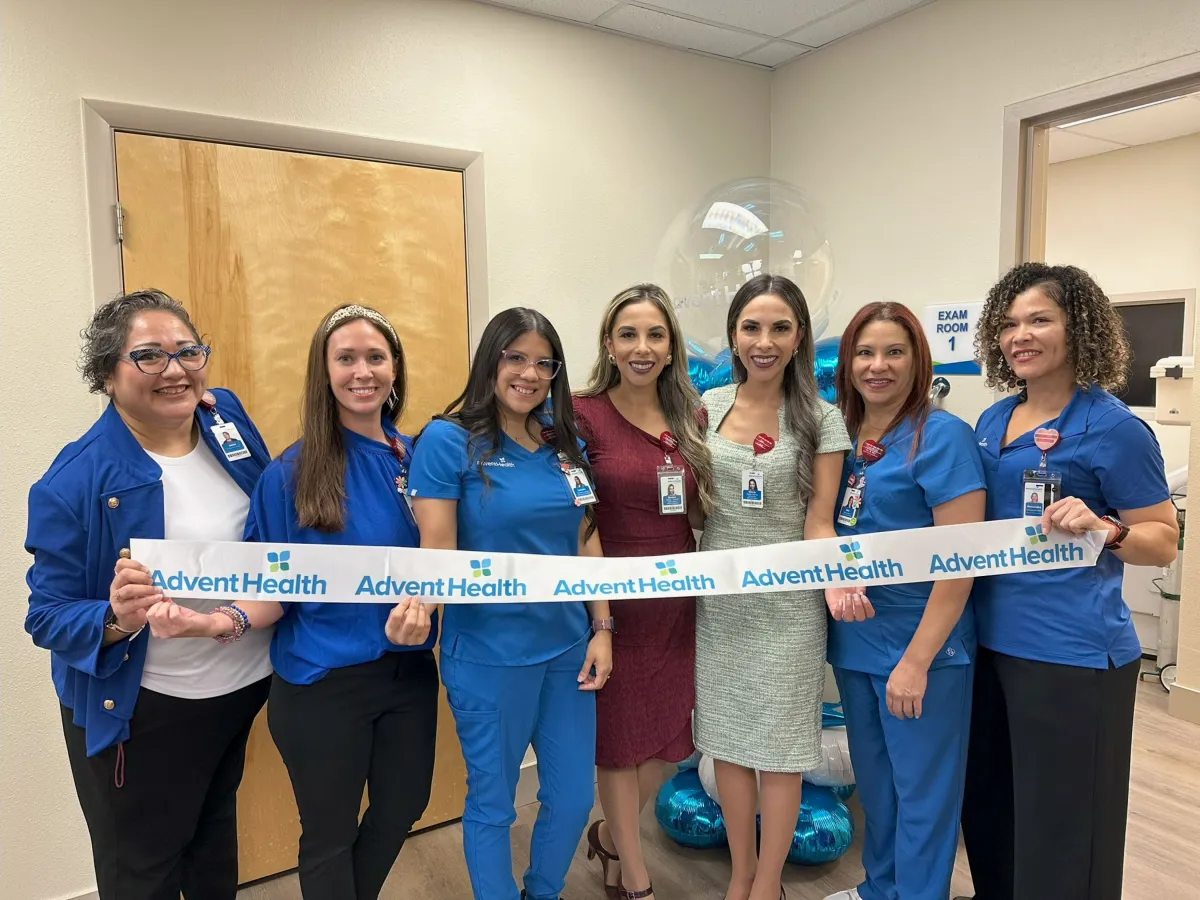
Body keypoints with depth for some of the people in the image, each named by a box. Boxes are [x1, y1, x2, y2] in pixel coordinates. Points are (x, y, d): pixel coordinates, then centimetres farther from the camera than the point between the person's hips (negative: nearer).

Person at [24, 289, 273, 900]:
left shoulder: (227, 417, -6)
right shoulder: (75, 481, -20)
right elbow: (49, 616, -17)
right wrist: (116, 619, -35)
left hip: (247, 686, 5)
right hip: (142, 712, -4)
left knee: (217, 846, 29)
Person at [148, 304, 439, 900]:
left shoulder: (416, 457, -1)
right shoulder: (293, 472, -12)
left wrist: (425, 598, -17)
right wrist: (221, 621, -26)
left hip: (408, 670, 5)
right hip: (323, 683, -4)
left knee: (402, 808, 22)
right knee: (330, 833, 14)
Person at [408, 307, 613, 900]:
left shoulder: (564, 443, 5)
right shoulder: (447, 440, -11)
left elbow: (586, 541, 9)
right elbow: (435, 557, -13)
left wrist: (602, 628, 6)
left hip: (567, 647, 6)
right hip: (489, 655, -5)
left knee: (574, 796, 17)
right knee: (492, 802, 12)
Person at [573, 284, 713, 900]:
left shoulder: (690, 416, 5)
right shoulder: (583, 415, -10)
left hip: (678, 600, 5)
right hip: (614, 601, -5)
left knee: (670, 738, 17)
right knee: (620, 739, 11)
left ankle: (610, 836, 45)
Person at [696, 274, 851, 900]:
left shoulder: (820, 419, -6)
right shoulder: (708, 406, 2)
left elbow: (817, 522, -8)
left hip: (787, 604, -3)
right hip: (717, 600, 3)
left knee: (779, 750, 8)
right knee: (726, 742, 14)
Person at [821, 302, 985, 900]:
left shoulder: (941, 436, -14)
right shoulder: (840, 436, 4)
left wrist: (917, 659, -19)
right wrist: (834, 583, -6)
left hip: (920, 644, -6)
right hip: (854, 638, 7)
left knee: (922, 789, 10)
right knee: (873, 778, 22)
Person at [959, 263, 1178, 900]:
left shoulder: (1113, 427, -11)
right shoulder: (992, 421, 8)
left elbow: (1164, 541, -8)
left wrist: (1101, 528, -25)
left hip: (1072, 654, -6)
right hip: (990, 641, 7)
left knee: (1060, 826, 8)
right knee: (986, 804, 21)